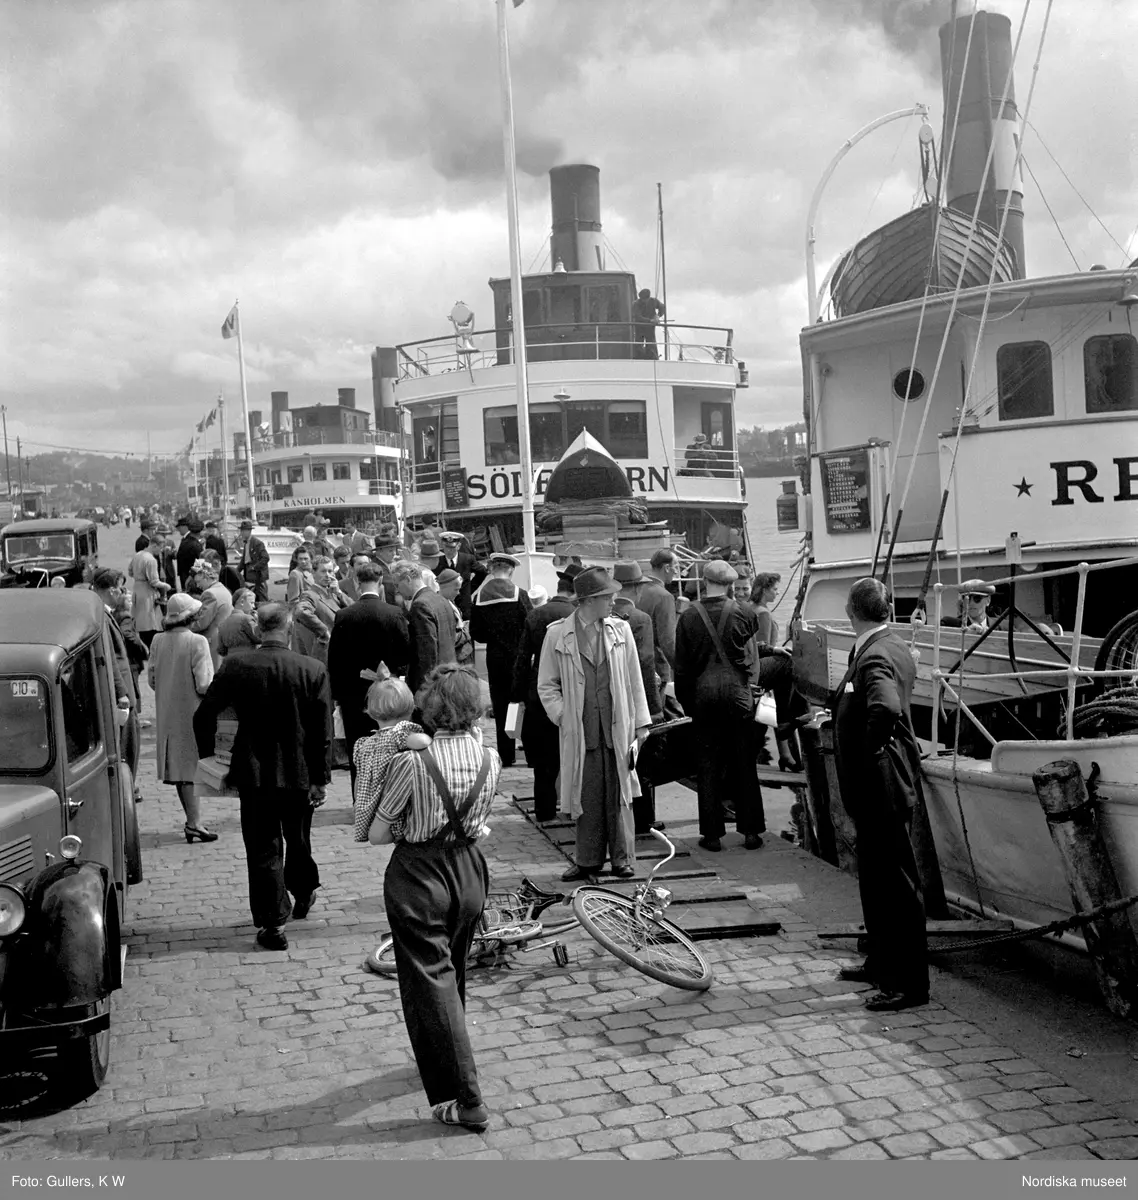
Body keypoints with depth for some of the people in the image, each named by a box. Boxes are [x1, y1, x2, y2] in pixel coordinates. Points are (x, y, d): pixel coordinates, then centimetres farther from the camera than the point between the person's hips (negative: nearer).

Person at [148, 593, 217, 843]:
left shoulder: (158, 641, 0)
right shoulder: (197, 642, -17)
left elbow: (152, 679, 6)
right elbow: (204, 685, -18)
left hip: (167, 714, 6)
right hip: (192, 712, -6)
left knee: (179, 765, 14)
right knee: (192, 766, 0)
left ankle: (192, 820, 23)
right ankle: (194, 822, 0)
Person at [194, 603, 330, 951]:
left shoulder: (234, 666, -11)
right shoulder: (313, 670, -11)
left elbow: (204, 716, -6)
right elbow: (322, 733, -9)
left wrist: (208, 758, 7)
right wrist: (319, 779, -2)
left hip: (254, 775, -1)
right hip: (299, 775, 1)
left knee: (264, 849, 8)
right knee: (298, 840, 23)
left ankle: (272, 925, 9)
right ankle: (303, 894, 43)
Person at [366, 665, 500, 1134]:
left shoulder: (413, 762, -21)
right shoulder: (490, 759, -8)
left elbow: (377, 834, -11)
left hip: (418, 876, -5)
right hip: (468, 871, 5)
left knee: (430, 982, 4)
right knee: (452, 975, 24)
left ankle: (466, 1100, 5)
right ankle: (440, 1061, 45)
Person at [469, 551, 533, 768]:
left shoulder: (479, 597, -2)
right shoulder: (519, 595, -10)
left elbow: (475, 634, 0)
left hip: (494, 659, 2)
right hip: (518, 658, -2)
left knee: (500, 706, 9)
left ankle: (506, 755, 12)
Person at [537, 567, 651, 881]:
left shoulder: (620, 630, 5)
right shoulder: (557, 634, -1)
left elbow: (634, 680, 9)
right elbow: (546, 684, 6)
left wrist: (641, 723, 7)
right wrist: (563, 716, -4)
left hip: (618, 726, 1)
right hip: (580, 731, -1)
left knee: (619, 796, 6)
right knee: (586, 796, 5)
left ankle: (622, 858, 18)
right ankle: (588, 860, 18)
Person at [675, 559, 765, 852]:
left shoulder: (688, 616, -4)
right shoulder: (742, 614, -5)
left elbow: (682, 665, 0)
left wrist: (686, 701, 7)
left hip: (703, 694, 0)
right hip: (737, 693, 0)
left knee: (707, 765, 7)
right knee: (744, 764, 8)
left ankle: (712, 833, 9)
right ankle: (750, 830, 12)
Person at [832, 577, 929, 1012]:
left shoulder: (875, 657, -21)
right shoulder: (893, 648, 11)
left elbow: (885, 707, -40)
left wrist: (870, 752, -26)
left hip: (882, 787, -11)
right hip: (878, 790, 11)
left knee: (897, 883, -2)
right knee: (875, 878, 20)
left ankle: (910, 983, 6)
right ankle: (880, 963, 34)